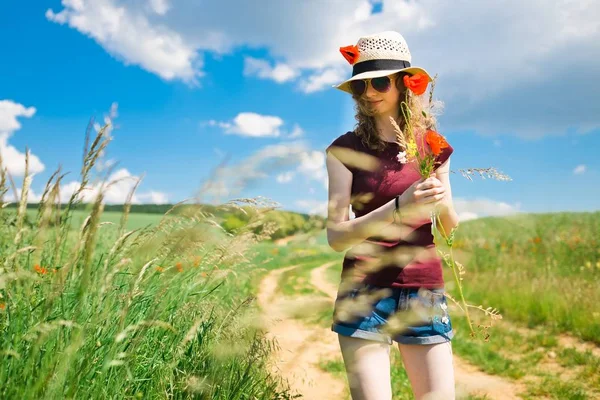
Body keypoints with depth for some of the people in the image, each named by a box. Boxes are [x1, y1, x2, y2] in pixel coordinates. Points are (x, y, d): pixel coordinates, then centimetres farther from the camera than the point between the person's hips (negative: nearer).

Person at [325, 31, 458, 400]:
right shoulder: (346, 148, -3)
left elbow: (451, 228, 14)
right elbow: (335, 236, -10)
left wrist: (443, 203, -9)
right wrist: (398, 209, -24)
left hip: (426, 292, 3)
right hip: (365, 292, -3)